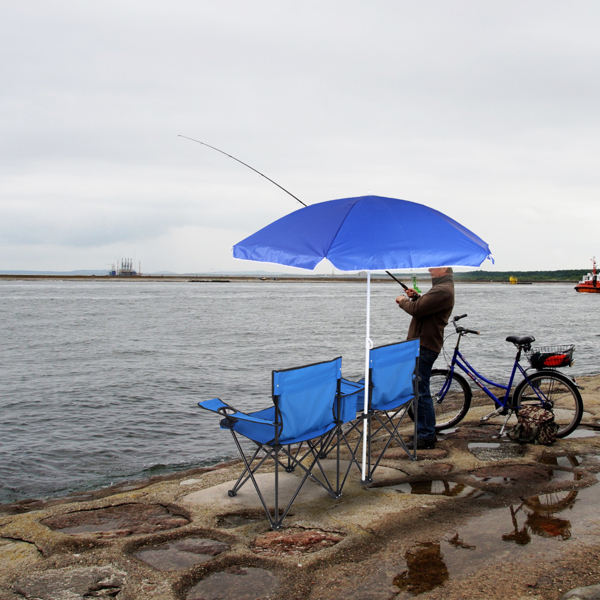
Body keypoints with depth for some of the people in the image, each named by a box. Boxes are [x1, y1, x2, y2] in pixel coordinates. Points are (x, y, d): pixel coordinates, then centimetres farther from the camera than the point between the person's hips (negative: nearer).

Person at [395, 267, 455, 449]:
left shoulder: (443, 290, -20)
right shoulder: (443, 287, 18)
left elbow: (416, 309, -23)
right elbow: (426, 306, 23)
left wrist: (402, 301, -4)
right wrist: (416, 297, 5)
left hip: (425, 347, -11)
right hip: (423, 344, 11)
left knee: (420, 392, -7)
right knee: (420, 391, 18)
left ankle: (426, 437, 0)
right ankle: (427, 433, 27)